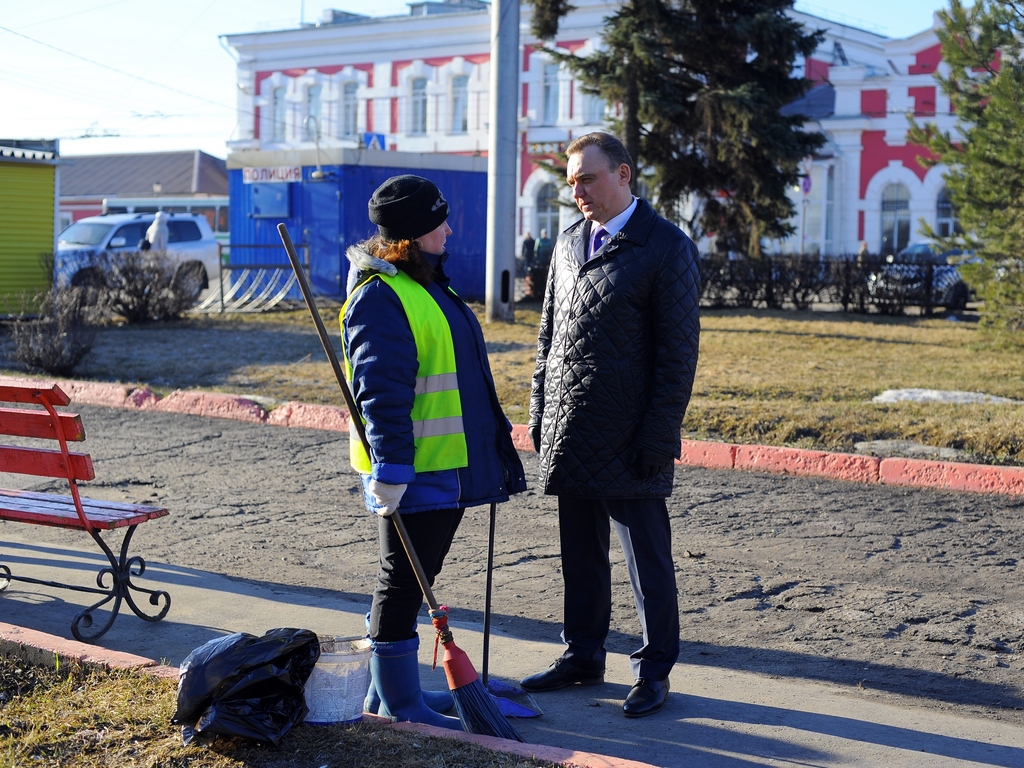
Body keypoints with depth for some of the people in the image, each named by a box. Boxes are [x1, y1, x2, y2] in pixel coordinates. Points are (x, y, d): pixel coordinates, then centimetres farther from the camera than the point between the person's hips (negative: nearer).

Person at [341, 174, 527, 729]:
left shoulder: (426, 284, 17)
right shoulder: (381, 295, -16)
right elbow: (381, 389, -23)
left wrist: (494, 442, 26)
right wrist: (391, 465, -27)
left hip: (447, 466, 10)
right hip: (412, 472, -10)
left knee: (412, 578, 16)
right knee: (404, 581, 0)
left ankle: (389, 689, 27)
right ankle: (397, 702, 11)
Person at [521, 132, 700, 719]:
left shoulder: (667, 247, -8)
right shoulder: (569, 245, 13)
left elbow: (680, 351, -10)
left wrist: (658, 436, -14)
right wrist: (540, 416, 12)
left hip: (630, 442, -6)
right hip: (569, 437, 6)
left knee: (648, 559, 4)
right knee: (581, 556, 15)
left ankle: (654, 671, 15)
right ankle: (584, 656, 28)